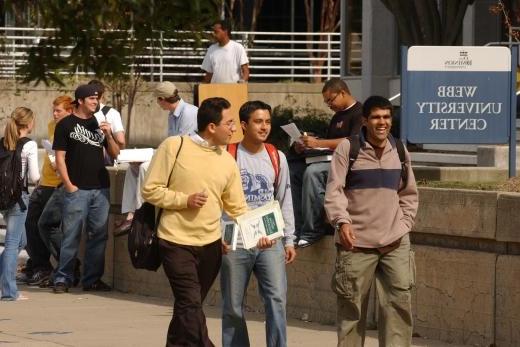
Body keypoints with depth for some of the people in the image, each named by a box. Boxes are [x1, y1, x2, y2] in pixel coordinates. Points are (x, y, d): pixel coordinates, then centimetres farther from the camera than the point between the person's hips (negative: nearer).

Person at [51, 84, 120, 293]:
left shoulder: (99, 123, 14)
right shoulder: (65, 125, 1)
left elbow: (115, 154, 14)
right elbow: (60, 158, -2)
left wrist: (108, 135, -4)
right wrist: (68, 185, -10)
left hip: (100, 188, 5)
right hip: (77, 189, -5)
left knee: (99, 235, 5)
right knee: (71, 236, -4)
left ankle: (92, 279, 11)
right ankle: (63, 279, 1)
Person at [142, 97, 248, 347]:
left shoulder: (227, 161, 6)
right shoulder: (173, 147, -8)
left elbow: (237, 208, 8)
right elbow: (151, 190, -7)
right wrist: (185, 200, -18)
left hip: (210, 244, 5)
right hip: (177, 242, -5)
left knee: (188, 306, 13)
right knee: (191, 305, -14)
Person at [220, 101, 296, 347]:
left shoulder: (277, 158, 9)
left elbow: (285, 201, 15)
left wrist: (289, 240, 11)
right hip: (235, 243, -2)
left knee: (276, 299, -12)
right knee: (233, 307, 5)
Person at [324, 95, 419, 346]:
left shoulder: (399, 151, 11)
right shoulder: (347, 149, -3)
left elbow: (409, 194, 19)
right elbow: (334, 191, -8)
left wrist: (404, 225, 6)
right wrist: (342, 221, -23)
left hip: (394, 243, 3)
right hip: (357, 242, -3)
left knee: (399, 303, -4)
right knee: (351, 306, 3)